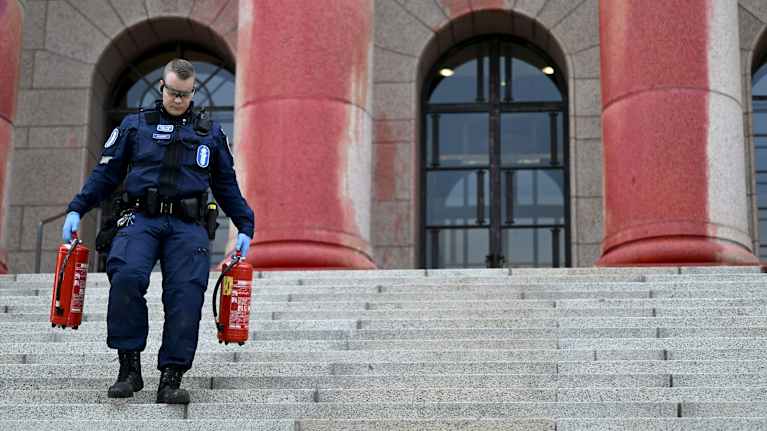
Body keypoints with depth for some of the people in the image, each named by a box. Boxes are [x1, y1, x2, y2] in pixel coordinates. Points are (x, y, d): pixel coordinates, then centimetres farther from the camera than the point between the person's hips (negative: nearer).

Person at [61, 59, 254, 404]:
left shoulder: (210, 133, 19)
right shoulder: (134, 126, 15)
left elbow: (227, 185, 24)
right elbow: (105, 174, 13)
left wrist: (245, 226, 16)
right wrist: (76, 210, 2)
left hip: (188, 226, 1)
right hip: (141, 219, -1)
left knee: (187, 292, -18)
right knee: (126, 276, -27)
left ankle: (171, 378, -14)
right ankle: (129, 367, -18)